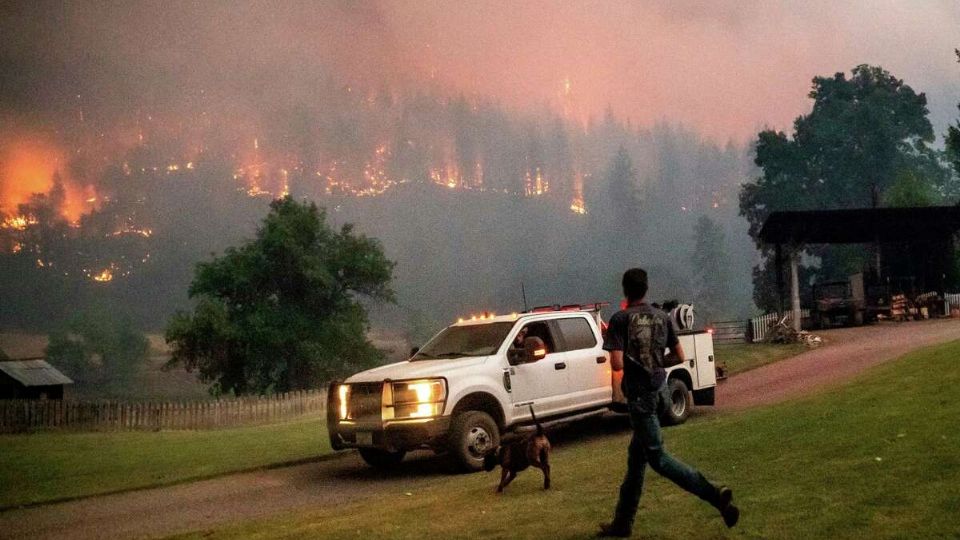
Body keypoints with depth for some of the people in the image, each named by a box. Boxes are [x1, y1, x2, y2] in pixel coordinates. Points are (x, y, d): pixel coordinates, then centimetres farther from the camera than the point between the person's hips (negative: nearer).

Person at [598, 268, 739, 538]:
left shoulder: (620, 319, -12)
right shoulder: (661, 317, 6)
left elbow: (617, 364, -19)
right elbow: (680, 357, 10)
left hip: (640, 393, -7)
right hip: (659, 389, 7)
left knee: (657, 457, -2)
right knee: (636, 455, 15)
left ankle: (715, 495, -16)